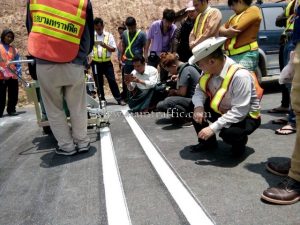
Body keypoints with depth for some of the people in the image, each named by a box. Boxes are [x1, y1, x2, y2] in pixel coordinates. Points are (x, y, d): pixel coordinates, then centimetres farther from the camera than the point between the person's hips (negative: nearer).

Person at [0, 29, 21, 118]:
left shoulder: (13, 49, 14)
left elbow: (18, 63, 12)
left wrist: (19, 73, 1)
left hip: (13, 76, 3)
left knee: (13, 95, 6)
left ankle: (11, 110, 18)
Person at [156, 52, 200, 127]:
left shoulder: (185, 70, -16)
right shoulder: (186, 67, 11)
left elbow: (182, 92, -18)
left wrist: (174, 91, 1)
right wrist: (178, 77, 14)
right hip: (191, 98, 10)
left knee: (161, 105, -27)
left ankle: (188, 117, -12)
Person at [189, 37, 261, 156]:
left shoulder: (240, 76, -33)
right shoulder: (209, 70, -12)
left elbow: (240, 111, -34)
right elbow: (199, 90, -2)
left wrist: (213, 128, -36)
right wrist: (198, 106, -25)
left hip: (245, 116, -6)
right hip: (222, 110, 7)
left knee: (228, 133, -37)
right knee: (193, 106, -9)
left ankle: (240, 140, 3)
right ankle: (207, 141, 9)